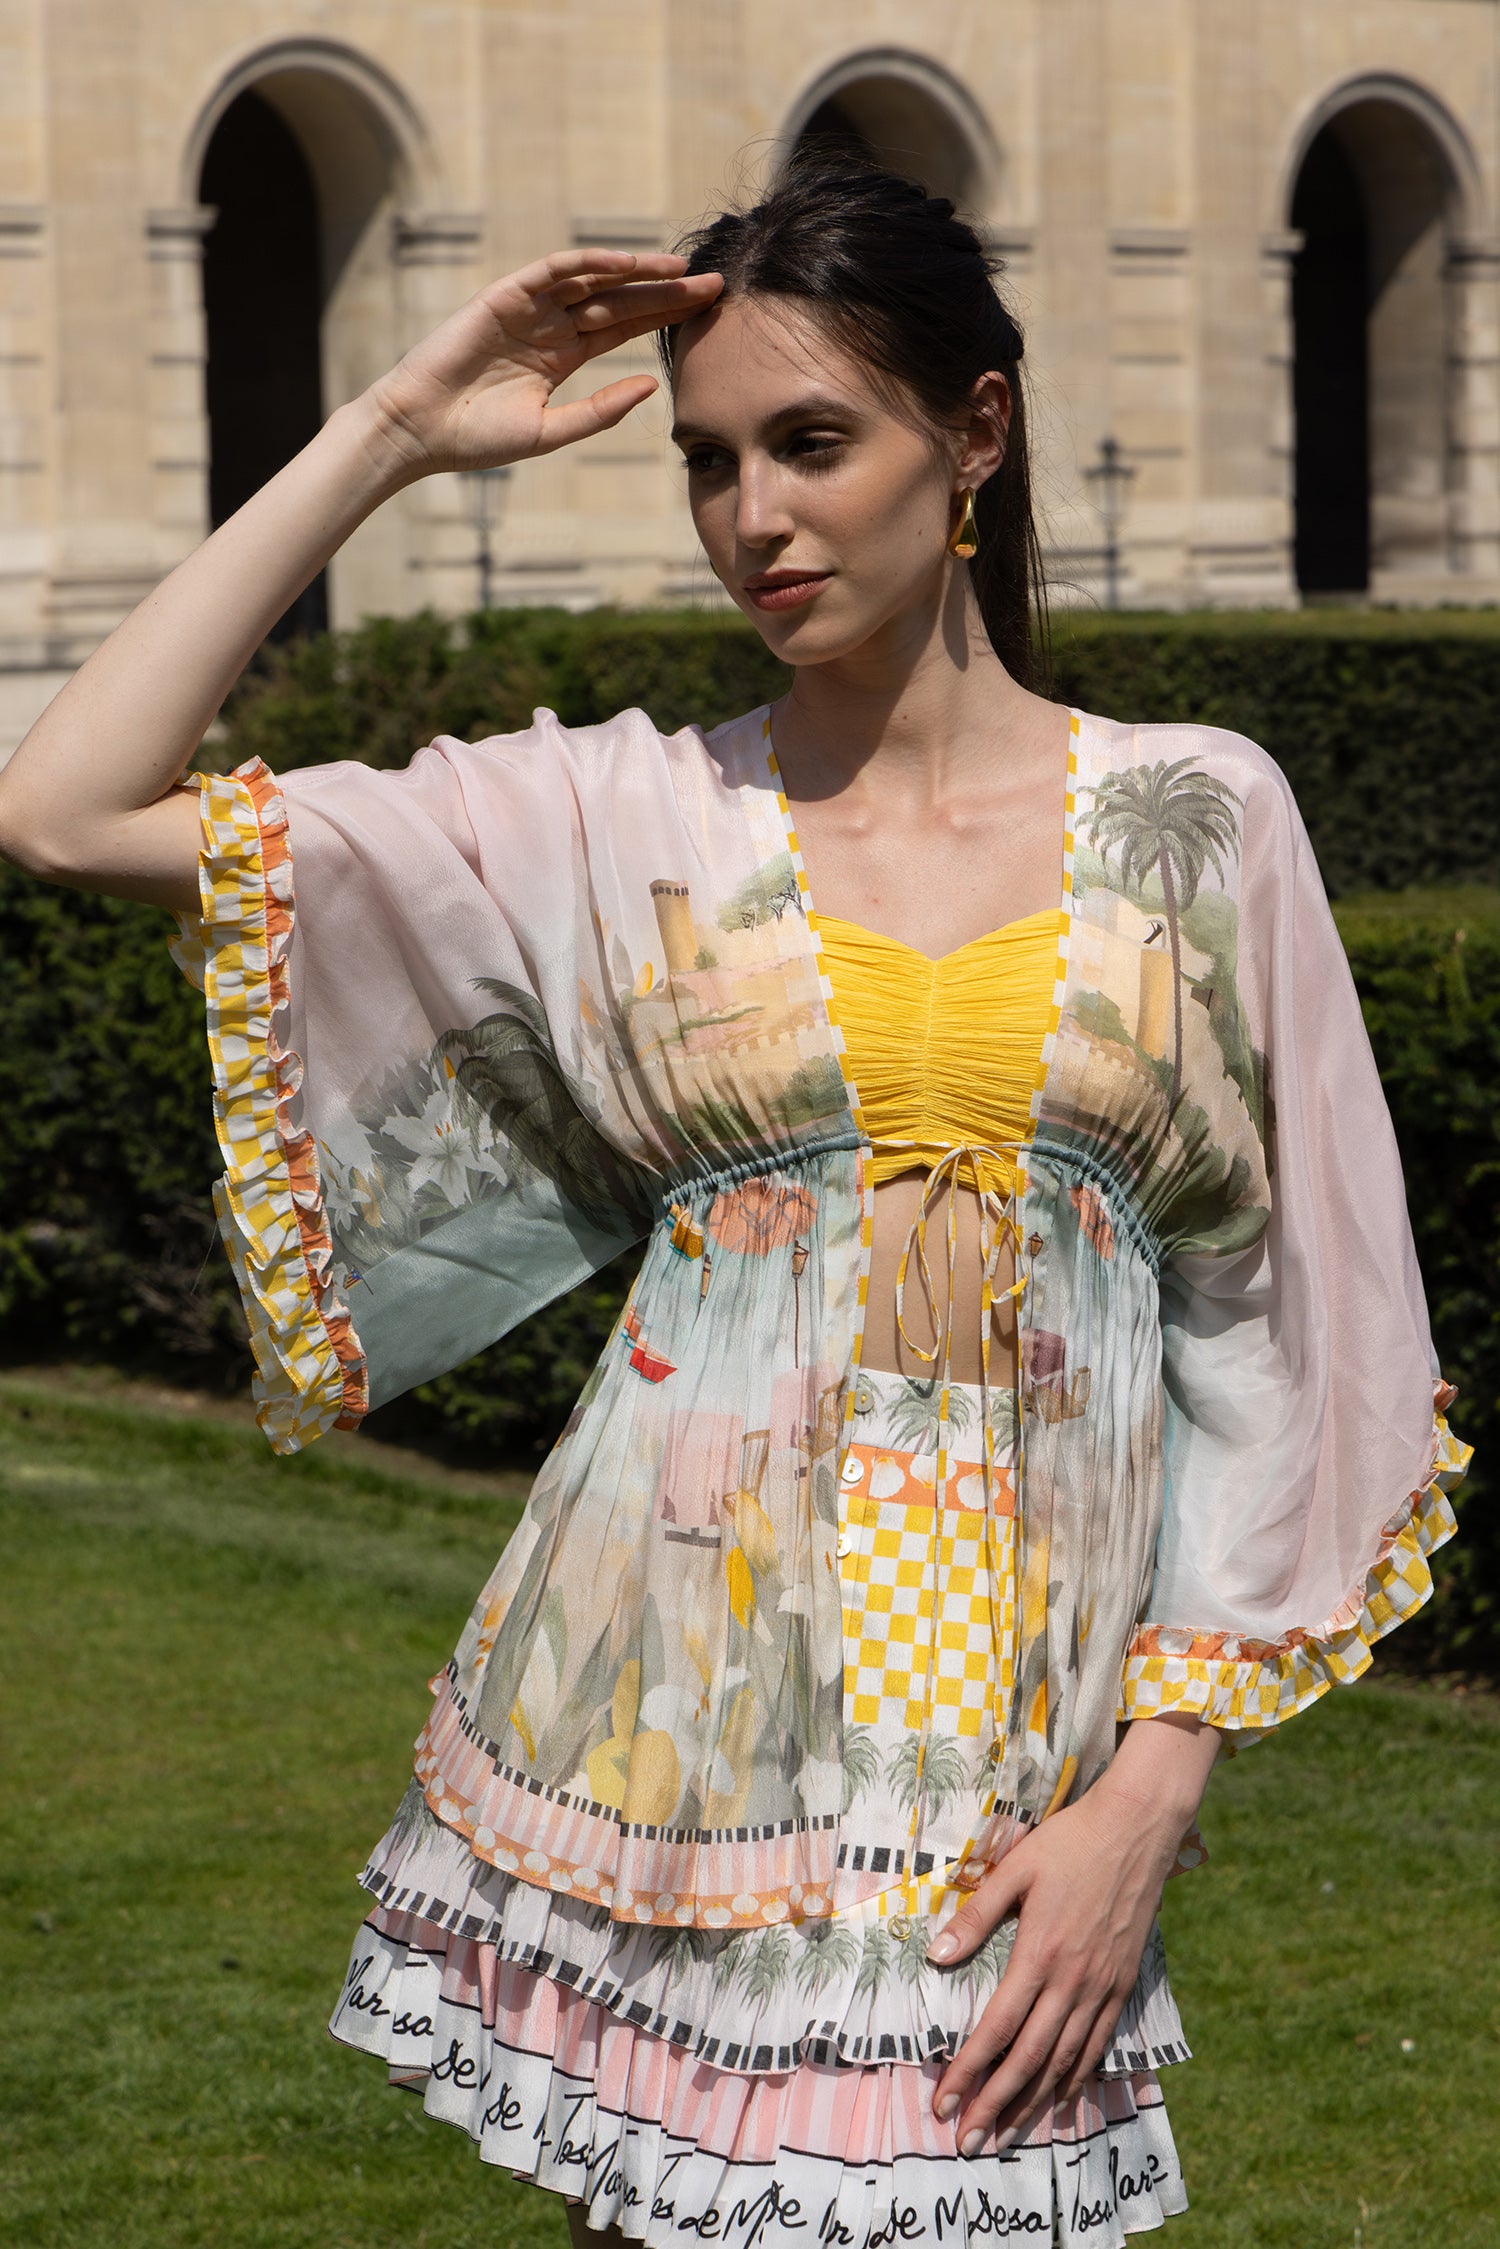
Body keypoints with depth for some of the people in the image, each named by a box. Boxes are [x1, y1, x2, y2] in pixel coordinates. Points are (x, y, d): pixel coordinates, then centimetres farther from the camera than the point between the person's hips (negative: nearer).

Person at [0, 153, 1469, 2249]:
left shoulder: (1198, 817, 4)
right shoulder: (623, 819, 4)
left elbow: (1276, 1347, 4)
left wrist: (1155, 1791, -5)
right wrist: (392, 433, -1)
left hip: (1014, 1801, 0)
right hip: (667, 1732, 0)